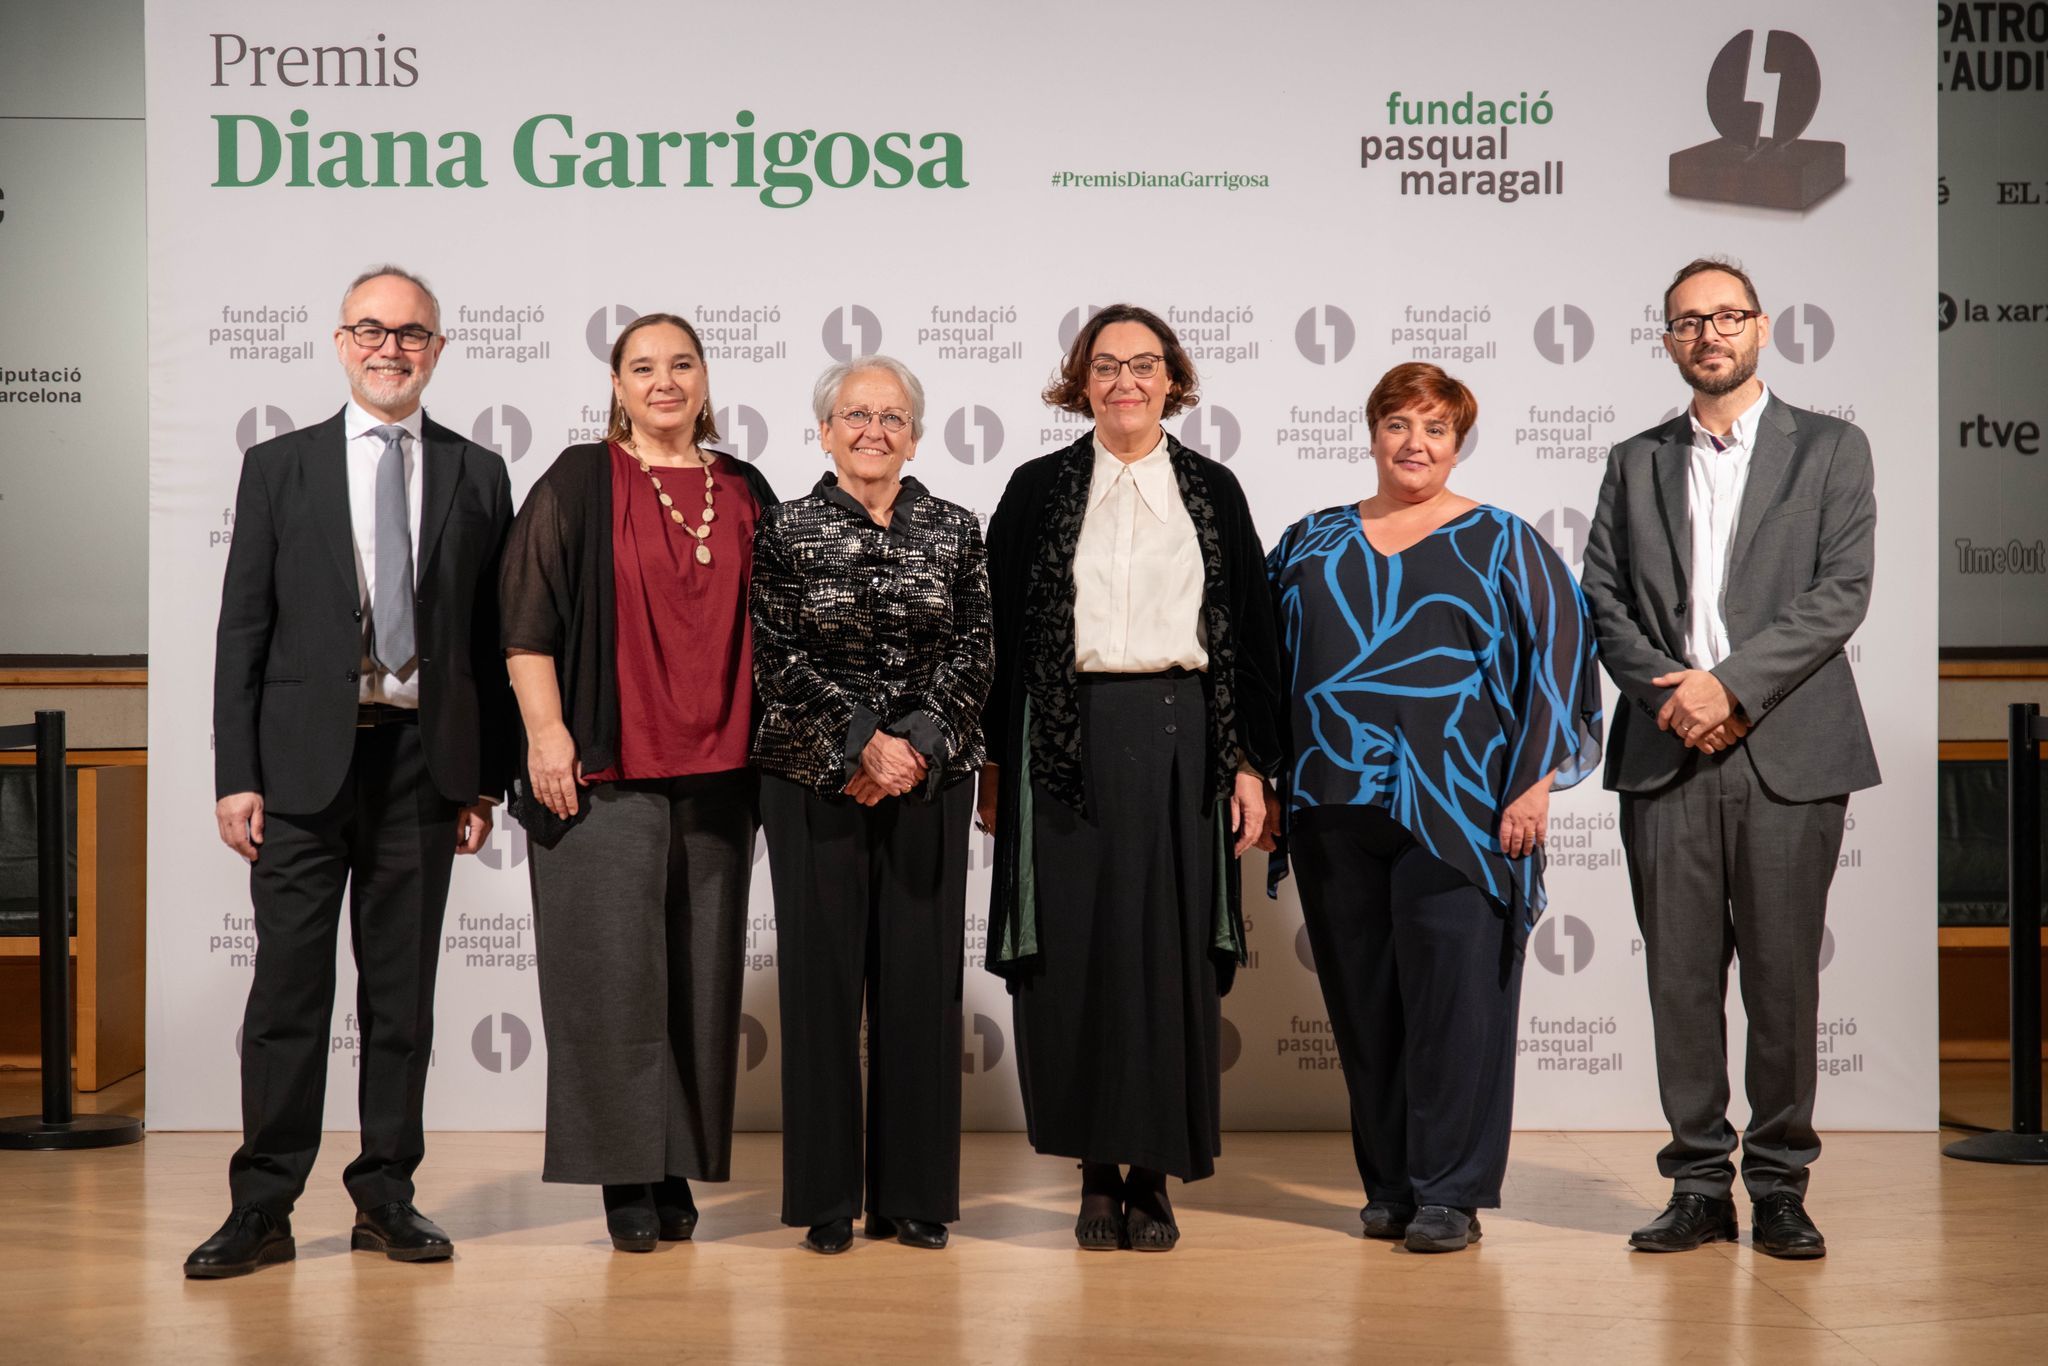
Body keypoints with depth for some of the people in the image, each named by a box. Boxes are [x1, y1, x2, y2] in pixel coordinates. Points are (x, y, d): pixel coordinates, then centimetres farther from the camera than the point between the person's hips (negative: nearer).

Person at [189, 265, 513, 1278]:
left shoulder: (477, 476, 9)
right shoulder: (279, 468, 7)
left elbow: (492, 637, 8)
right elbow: (243, 631, 3)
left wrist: (487, 777, 3)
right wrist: (236, 775, -5)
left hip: (425, 759, 1)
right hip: (304, 763, -1)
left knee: (404, 988, 7)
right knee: (289, 985, -1)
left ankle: (386, 1196, 17)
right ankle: (264, 1206, 6)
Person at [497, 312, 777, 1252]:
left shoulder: (746, 493, 12)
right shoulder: (579, 484, 1)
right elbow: (528, 616, -4)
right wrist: (546, 732, -12)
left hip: (716, 772, 4)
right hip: (604, 769, -4)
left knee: (701, 969, 5)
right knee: (613, 968, -4)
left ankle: (679, 1170, 15)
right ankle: (626, 1175, 5)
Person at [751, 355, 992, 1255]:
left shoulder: (956, 532, 7)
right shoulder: (787, 531, 3)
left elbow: (974, 655, 1)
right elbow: (779, 660, -4)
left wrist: (916, 743, -12)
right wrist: (864, 742, -13)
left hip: (929, 779, 1)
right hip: (814, 780, -1)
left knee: (920, 975, 3)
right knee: (823, 973, 2)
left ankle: (913, 1195, 13)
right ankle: (829, 1198, 11)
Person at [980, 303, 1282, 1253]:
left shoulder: (1212, 491, 10)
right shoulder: (1039, 490, 7)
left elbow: (1251, 635, 9)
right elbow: (1001, 634, 6)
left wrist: (1253, 763, 2)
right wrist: (993, 763, 1)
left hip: (1180, 738, 1)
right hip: (1066, 740, 0)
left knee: (1170, 950, 1)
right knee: (1075, 952, 0)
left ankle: (1153, 1172, 10)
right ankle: (1097, 1169, 11)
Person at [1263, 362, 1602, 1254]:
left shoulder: (1501, 543, 5)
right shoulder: (1313, 543, 14)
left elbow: (1559, 653, -1)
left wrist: (1535, 781, -9)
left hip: (1454, 808, -3)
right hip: (1336, 806, 3)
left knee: (1452, 993, -5)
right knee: (1363, 999, 6)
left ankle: (1451, 1192, 3)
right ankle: (1389, 1185, 17)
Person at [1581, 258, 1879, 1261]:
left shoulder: (1831, 450, 8)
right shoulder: (1635, 464, 16)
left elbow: (1841, 593, -3)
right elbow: (1602, 599, 8)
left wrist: (1731, 684, -12)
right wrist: (1667, 688, -8)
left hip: (1789, 755, -2)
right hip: (1665, 757, 2)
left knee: (1783, 977, 0)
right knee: (1681, 978, 3)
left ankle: (1779, 1188, 11)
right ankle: (1699, 1186, 11)